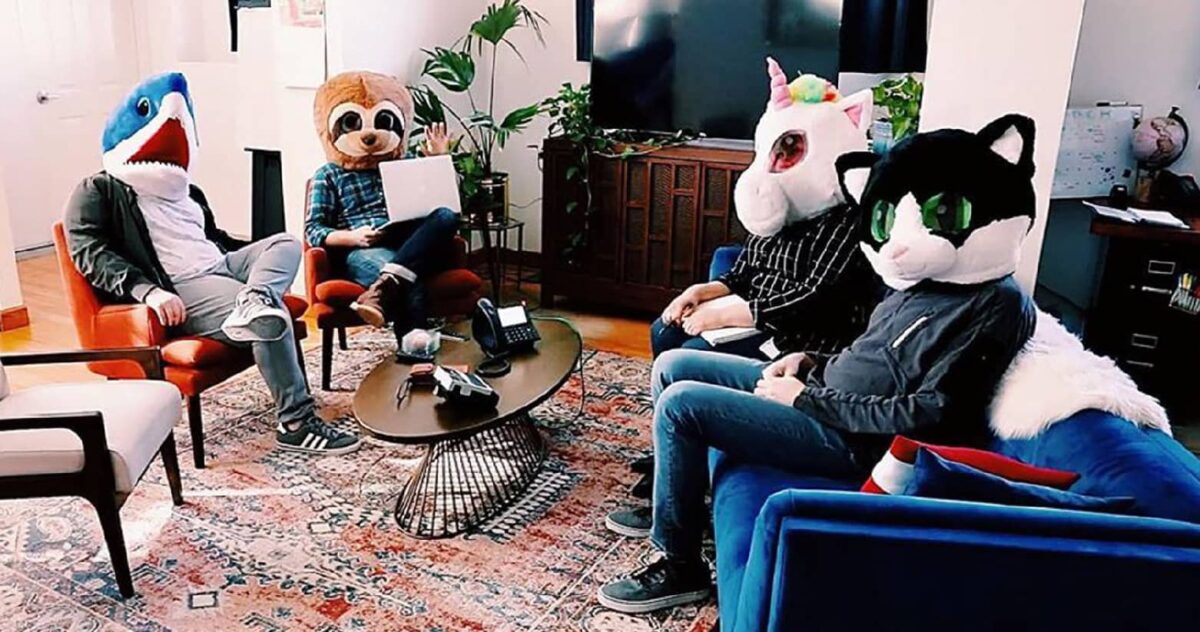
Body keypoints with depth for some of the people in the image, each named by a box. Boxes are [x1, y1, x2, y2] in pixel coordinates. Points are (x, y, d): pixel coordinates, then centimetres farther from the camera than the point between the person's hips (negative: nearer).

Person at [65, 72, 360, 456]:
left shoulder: (185, 191, 29)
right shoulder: (97, 192, 3)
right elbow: (89, 253, -11)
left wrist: (256, 260, 19)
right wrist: (148, 290, -28)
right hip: (179, 289, -9)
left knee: (286, 242, -6)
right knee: (271, 318, -29)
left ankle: (253, 300, -40)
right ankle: (296, 424, -24)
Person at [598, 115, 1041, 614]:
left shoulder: (999, 306, -16)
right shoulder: (934, 275, 12)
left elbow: (930, 415, -23)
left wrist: (808, 397, -18)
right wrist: (811, 362, 4)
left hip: (854, 440, -10)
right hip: (820, 396, 10)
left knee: (680, 403, -20)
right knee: (673, 366, 8)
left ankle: (679, 567, -3)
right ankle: (674, 504, 25)